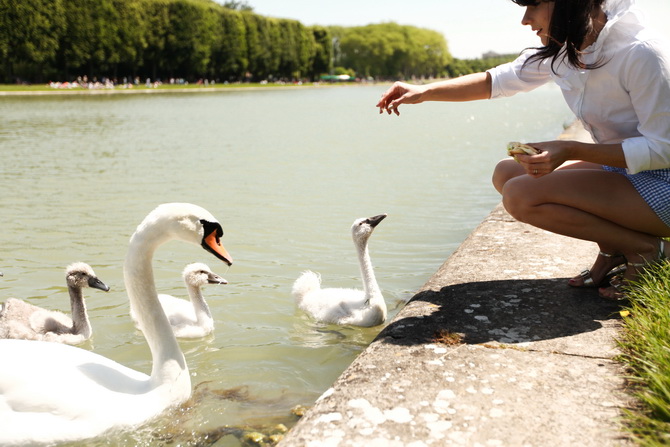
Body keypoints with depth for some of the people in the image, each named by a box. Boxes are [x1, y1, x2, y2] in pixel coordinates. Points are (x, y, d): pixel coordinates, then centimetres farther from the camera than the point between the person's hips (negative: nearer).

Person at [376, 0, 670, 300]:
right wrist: (424, 92, 3)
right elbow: (497, 81, 12)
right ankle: (611, 250, 3)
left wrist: (570, 151, -30)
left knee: (521, 195, -21)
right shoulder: (560, 50, 1)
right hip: (616, 171, 9)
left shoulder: (640, 54, -24)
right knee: (506, 173, 3)